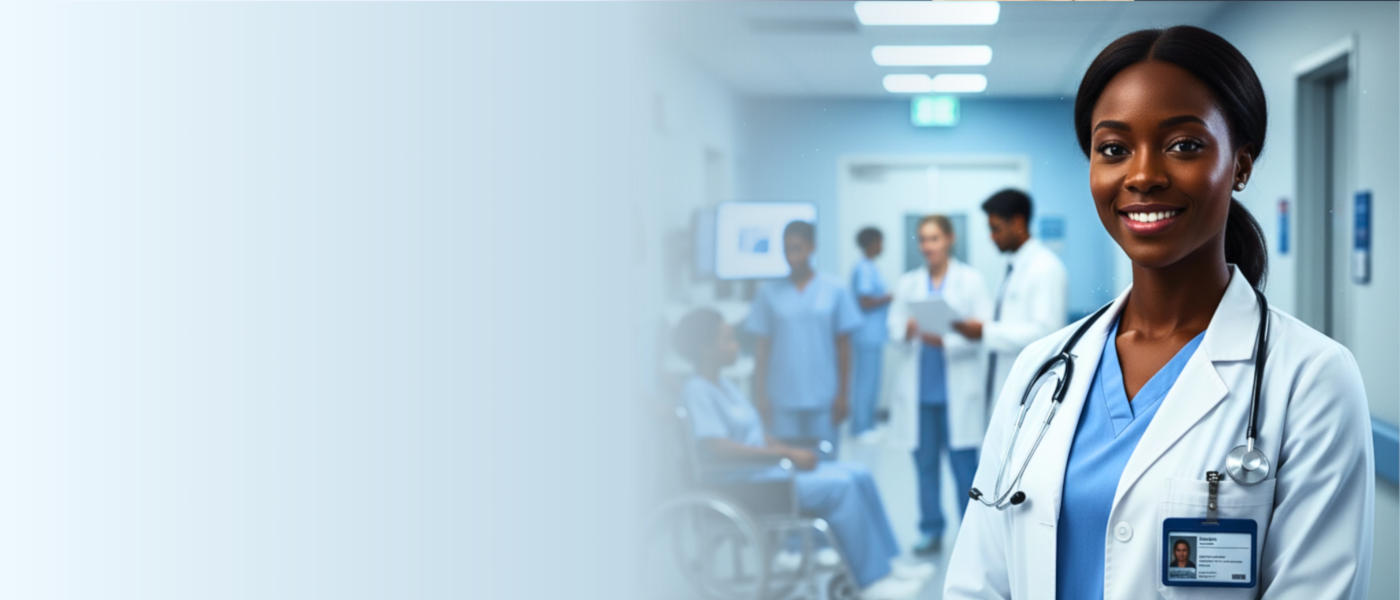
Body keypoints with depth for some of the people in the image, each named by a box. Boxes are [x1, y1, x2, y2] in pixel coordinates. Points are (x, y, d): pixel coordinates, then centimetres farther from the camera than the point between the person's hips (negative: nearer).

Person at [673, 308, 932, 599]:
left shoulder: (725, 387, 18)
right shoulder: (696, 390, -13)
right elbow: (715, 445, -25)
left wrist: (791, 451, 0)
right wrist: (786, 454, -23)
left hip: (766, 470, 10)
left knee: (858, 475, -2)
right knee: (839, 485, -21)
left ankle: (887, 563, 1)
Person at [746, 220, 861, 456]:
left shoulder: (834, 290, 3)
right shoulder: (770, 292, 5)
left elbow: (843, 346, 5)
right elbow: (763, 348, 6)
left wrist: (843, 394, 1)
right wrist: (760, 394, 1)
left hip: (823, 399, 0)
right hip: (783, 399, 0)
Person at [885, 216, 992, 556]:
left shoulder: (970, 280, 4)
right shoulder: (908, 283, 13)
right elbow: (894, 326, 6)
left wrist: (945, 340, -19)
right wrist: (907, 330, -17)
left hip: (957, 389, -3)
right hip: (919, 388, 3)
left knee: (964, 463, -4)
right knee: (925, 462, 5)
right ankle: (931, 531, 15)